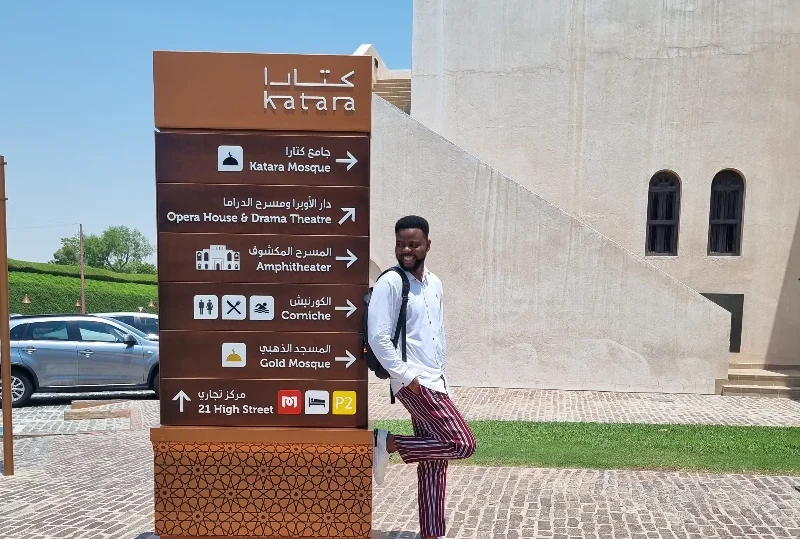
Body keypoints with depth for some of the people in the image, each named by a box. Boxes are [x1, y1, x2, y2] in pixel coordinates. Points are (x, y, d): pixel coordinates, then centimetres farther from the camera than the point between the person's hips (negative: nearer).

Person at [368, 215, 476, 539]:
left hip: (434, 382, 8)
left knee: (434, 464, 10)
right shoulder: (390, 283, -12)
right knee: (463, 444, -13)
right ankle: (388, 442, 0)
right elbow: (378, 337, -17)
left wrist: (441, 375, 16)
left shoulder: (435, 284, 13)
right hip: (413, 384, -8)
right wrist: (407, 376, -17)